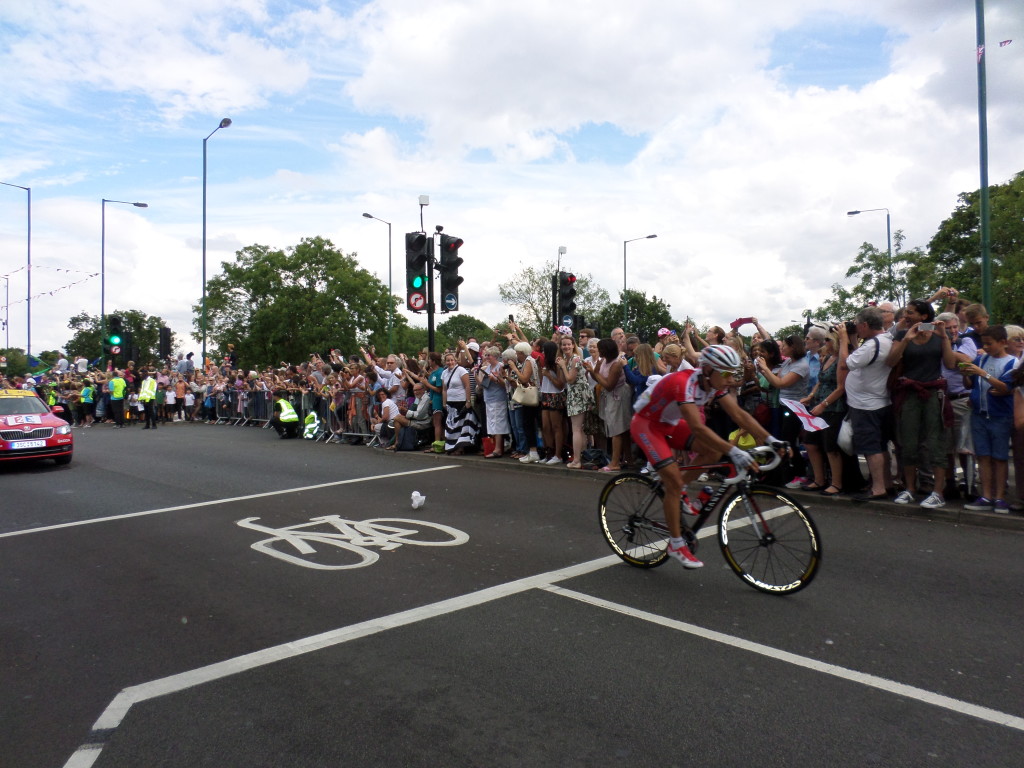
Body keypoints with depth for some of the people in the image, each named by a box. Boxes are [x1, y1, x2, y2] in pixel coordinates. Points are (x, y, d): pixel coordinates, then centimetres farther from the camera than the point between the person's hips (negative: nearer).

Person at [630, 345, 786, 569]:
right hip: (646, 424, -8)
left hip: (670, 423, 8)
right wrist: (734, 451, -49)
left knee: (713, 451, -9)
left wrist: (771, 440, -19)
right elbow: (697, 427, -44)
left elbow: (739, 414, -10)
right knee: (674, 480, -16)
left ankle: (676, 491, 11)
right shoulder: (684, 383, -35)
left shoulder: (715, 383, -10)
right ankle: (676, 545, -3)